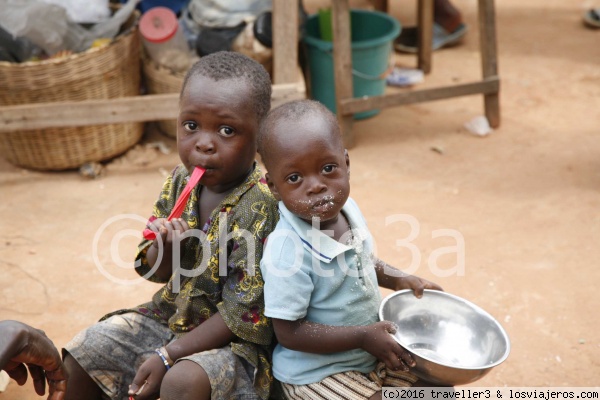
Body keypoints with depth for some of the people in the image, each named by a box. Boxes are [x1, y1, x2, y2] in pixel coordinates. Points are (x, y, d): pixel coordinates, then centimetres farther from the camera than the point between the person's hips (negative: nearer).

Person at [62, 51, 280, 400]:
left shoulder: (263, 207, -22)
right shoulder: (179, 183, -3)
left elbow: (244, 311, -20)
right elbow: (156, 272, 7)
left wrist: (169, 355, -20)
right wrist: (162, 248, -18)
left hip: (234, 339, -6)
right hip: (170, 315, 7)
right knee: (77, 358, 5)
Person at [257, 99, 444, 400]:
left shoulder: (348, 210, -7)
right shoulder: (288, 251, -31)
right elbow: (289, 333, -26)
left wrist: (400, 280, 1)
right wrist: (362, 336, -24)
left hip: (373, 352, 7)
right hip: (318, 372, -7)